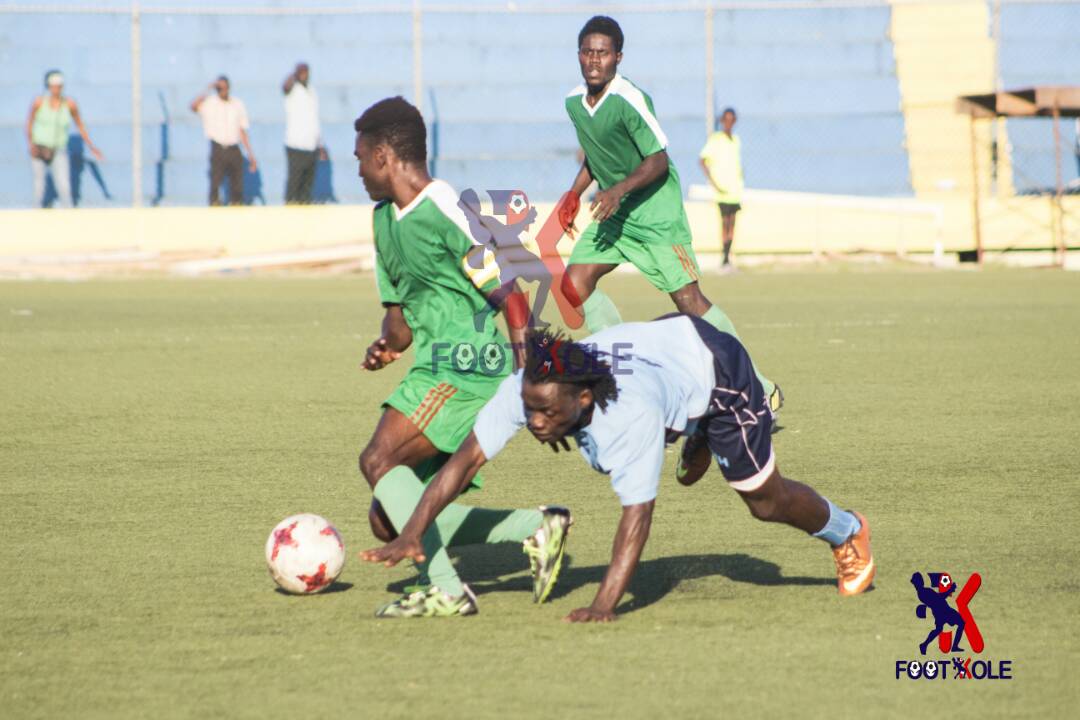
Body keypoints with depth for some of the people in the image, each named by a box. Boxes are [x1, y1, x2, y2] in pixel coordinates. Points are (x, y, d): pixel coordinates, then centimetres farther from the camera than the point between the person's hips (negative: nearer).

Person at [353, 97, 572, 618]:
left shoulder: (448, 213, -14)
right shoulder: (385, 219, 15)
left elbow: (511, 295, -15)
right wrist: (390, 344, -2)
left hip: (467, 370, -10)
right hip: (434, 372, 10)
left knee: (378, 460, -21)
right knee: (389, 521, 6)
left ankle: (445, 591, -21)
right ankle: (536, 527, 7)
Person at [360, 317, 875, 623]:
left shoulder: (631, 411, -48)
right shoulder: (527, 388, -34)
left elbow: (637, 514, -46)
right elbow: (467, 458, -36)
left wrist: (605, 605, -52)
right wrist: (413, 532, -47)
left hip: (715, 367, -5)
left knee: (766, 501, 13)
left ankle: (848, 533, 41)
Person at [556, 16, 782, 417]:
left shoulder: (629, 100, -20)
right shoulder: (574, 102, 4)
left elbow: (658, 160, -19)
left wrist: (619, 189, -30)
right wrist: (576, 193, 12)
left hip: (656, 213, -8)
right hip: (613, 215, 8)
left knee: (688, 300, -10)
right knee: (575, 281, -6)